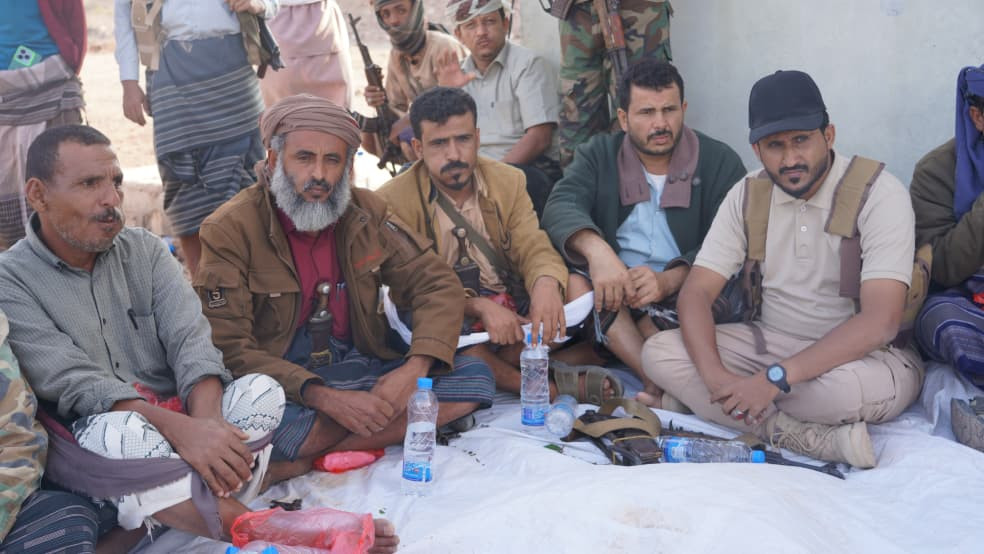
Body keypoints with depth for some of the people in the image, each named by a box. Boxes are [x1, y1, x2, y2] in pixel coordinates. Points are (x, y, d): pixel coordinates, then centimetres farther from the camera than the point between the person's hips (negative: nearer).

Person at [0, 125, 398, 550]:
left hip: (180, 416, 4)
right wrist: (179, 428, -34)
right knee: (117, 433, -37)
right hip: (86, 438, -4)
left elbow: (190, 341, -7)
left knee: (260, 391, -22)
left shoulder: (146, 251, 5)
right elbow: (73, 383, -19)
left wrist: (205, 421, -29)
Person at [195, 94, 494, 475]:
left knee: (474, 379, -15)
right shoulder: (230, 230, -10)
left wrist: (414, 370, -17)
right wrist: (324, 398, -28)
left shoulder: (364, 212, 3)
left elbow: (437, 285, 2)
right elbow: (230, 348, -16)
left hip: (359, 366, 6)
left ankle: (310, 459, -18)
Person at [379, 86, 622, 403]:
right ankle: (555, 389, -28)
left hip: (513, 312, 4)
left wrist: (546, 283, -30)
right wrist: (479, 307, -30)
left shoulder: (509, 181, 4)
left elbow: (534, 248, -4)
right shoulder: (393, 202, -10)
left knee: (577, 285, -18)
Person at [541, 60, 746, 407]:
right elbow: (562, 206, -12)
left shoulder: (720, 162, 3)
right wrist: (596, 250, -35)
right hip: (612, 288, 2)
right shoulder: (597, 156, 9)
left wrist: (669, 280, -29)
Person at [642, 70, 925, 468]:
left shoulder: (878, 193, -17)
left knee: (852, 387, -41)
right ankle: (819, 441, -24)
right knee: (658, 352, -18)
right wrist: (715, 376, -26)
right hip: (773, 341, 6)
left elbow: (880, 322, -26)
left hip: (857, 353, -5)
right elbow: (696, 292, -7)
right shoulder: (748, 195, -2)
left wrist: (775, 378, -33)